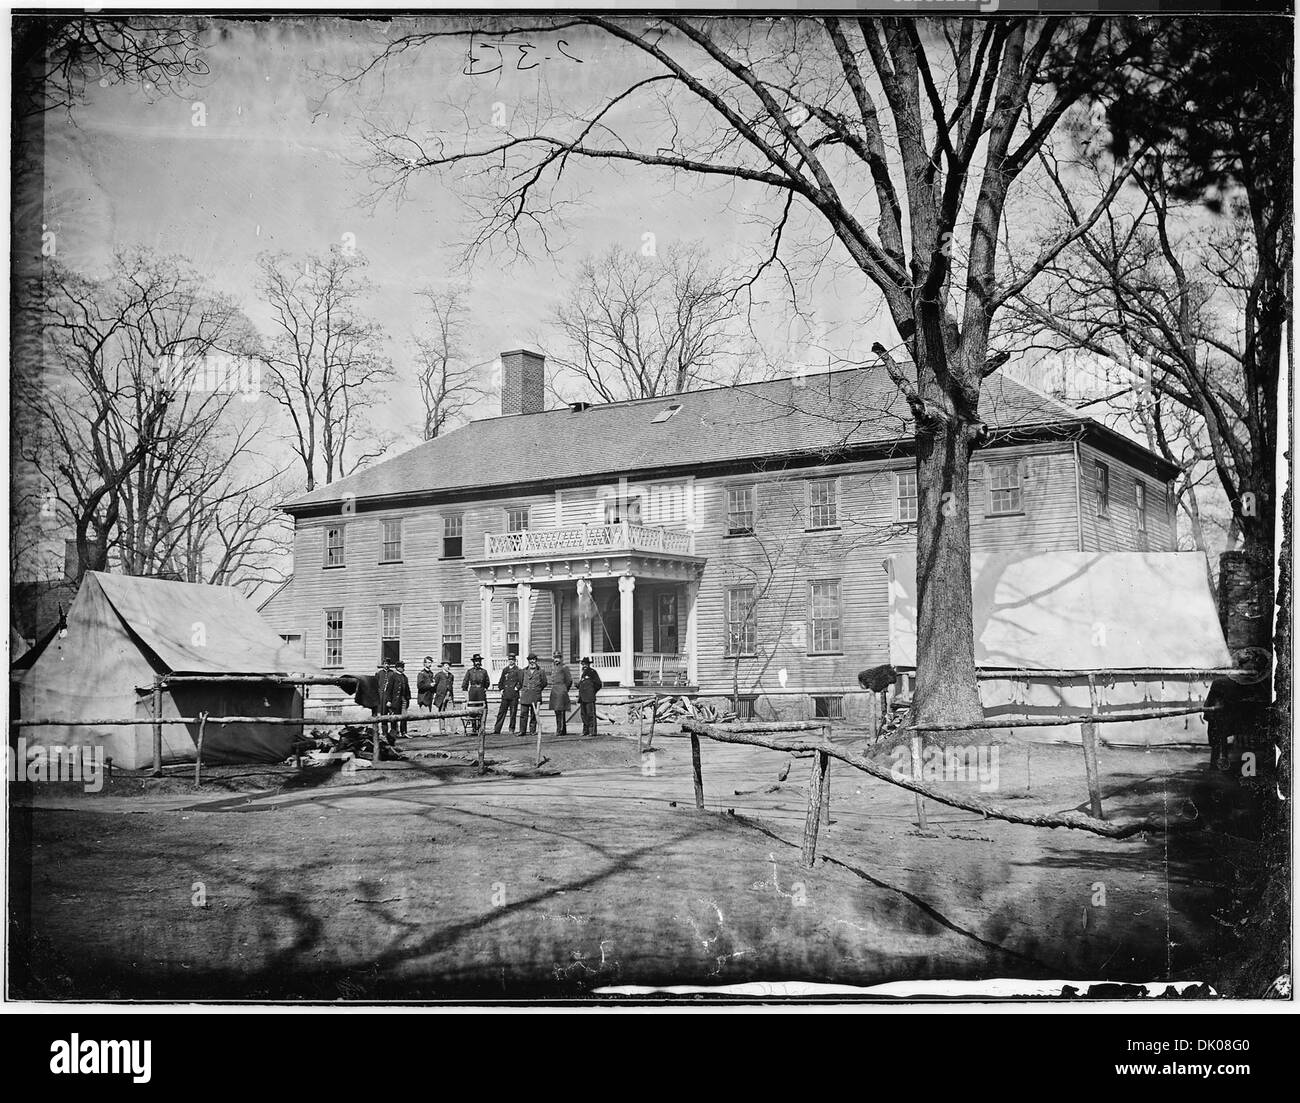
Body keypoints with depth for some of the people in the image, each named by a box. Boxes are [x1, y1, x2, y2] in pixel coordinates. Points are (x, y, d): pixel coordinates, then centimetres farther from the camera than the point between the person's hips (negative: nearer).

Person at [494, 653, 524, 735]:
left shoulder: (518, 670, 1)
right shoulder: (505, 670, 15)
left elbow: (521, 681, -4)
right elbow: (501, 681, 21)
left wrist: (517, 688, -9)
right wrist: (501, 689, 10)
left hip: (514, 695, -3)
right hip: (505, 694, 4)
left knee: (513, 712, 0)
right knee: (501, 711, 0)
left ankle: (512, 729, 8)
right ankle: (497, 729, -1)